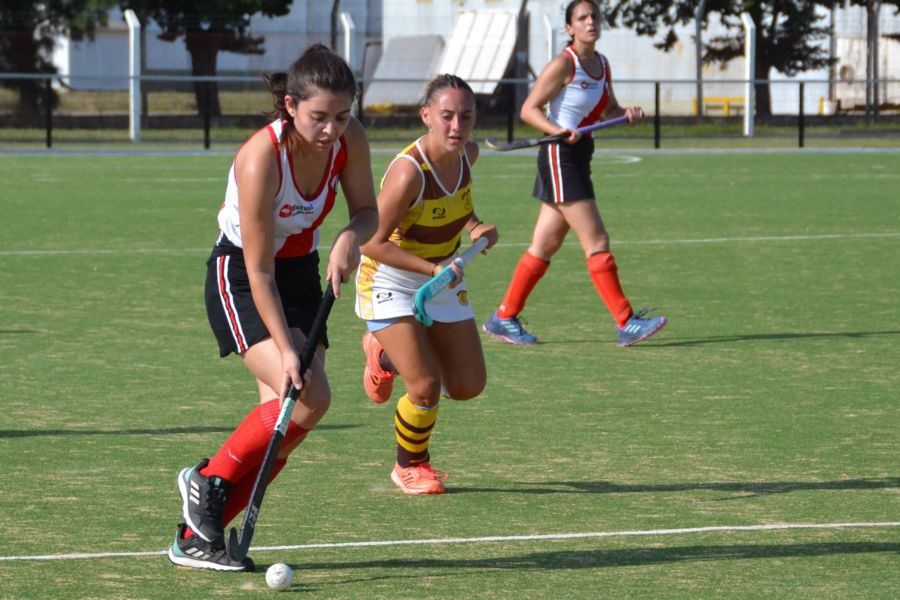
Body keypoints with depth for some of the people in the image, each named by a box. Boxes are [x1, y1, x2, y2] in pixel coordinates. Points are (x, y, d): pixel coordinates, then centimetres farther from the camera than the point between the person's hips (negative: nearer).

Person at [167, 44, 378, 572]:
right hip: (238, 279, -6)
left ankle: (196, 537, 5)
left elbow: (368, 210, 2)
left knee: (284, 416, -4)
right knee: (309, 396, -23)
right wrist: (285, 350, -29)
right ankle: (208, 481, -3)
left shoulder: (350, 140, -14)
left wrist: (351, 238, -22)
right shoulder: (261, 159, -30)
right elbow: (259, 271, -26)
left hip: (301, 274, 6)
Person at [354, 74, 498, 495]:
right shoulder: (408, 172, -31)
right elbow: (373, 242, -26)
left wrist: (475, 227, -5)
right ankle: (410, 466, 15)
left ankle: (388, 355, 33)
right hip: (391, 281, -7)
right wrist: (433, 268, -30)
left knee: (468, 386, 6)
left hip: (443, 275, 7)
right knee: (426, 388, -15)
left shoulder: (467, 154, -9)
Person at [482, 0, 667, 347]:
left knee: (545, 246, 12)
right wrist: (558, 131, -28)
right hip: (560, 158, -9)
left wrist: (628, 114, -1)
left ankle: (504, 319, 19)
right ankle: (626, 324, -9)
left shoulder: (601, 64, 11)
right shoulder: (564, 64, -12)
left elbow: (609, 110, 21)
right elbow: (529, 109, -12)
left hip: (579, 158, 9)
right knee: (597, 243, -10)